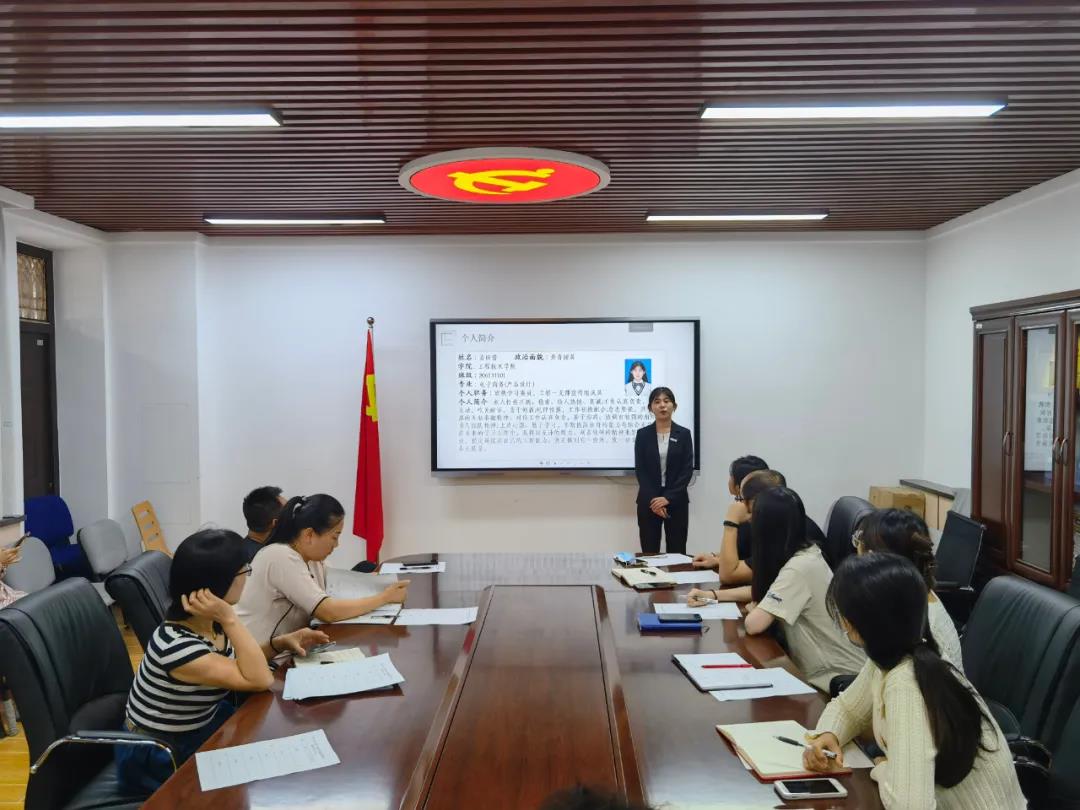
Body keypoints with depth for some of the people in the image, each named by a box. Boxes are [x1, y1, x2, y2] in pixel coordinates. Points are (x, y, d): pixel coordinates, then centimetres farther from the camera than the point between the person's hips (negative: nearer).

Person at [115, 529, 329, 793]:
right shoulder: (175, 644, -32)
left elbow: (239, 664, 10)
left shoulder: (211, 624, -9)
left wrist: (280, 643, -6)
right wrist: (229, 618, -36)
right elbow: (258, 679, -32)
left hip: (202, 725, 7)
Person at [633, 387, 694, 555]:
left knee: (676, 552, 1)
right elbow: (640, 470, -2)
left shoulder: (684, 434, 2)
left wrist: (668, 498, -13)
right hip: (648, 501, 0)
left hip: (676, 500, 0)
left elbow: (687, 470, -4)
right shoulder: (643, 434, 2)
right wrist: (652, 499, -13)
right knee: (649, 553, 0)